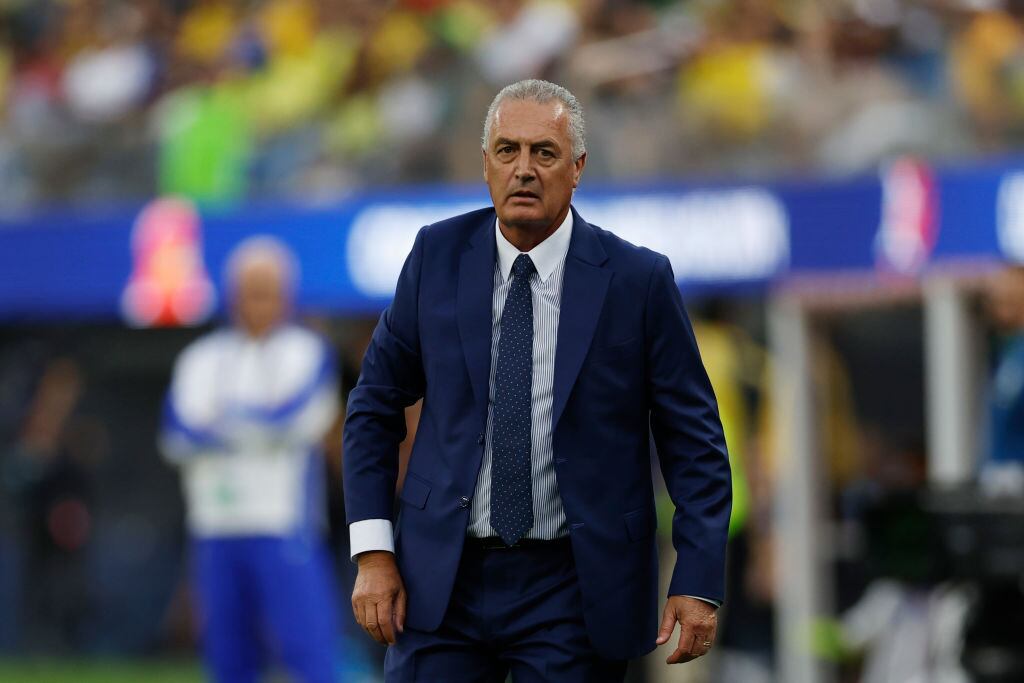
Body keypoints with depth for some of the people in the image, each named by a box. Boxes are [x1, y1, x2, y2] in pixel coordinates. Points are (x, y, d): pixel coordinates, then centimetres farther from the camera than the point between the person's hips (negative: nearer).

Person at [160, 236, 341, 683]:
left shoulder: (309, 353, 4)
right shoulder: (201, 358, 14)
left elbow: (295, 420, -12)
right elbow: (178, 437, -1)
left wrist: (224, 419, 0)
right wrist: (258, 426, -8)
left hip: (286, 531, -4)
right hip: (216, 532, 4)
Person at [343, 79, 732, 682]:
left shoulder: (637, 280, -4)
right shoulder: (439, 255, 2)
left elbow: (693, 438, -1)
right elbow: (377, 404, 9)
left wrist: (699, 582, -9)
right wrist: (373, 552, 0)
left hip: (575, 587, -2)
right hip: (444, 580, 2)